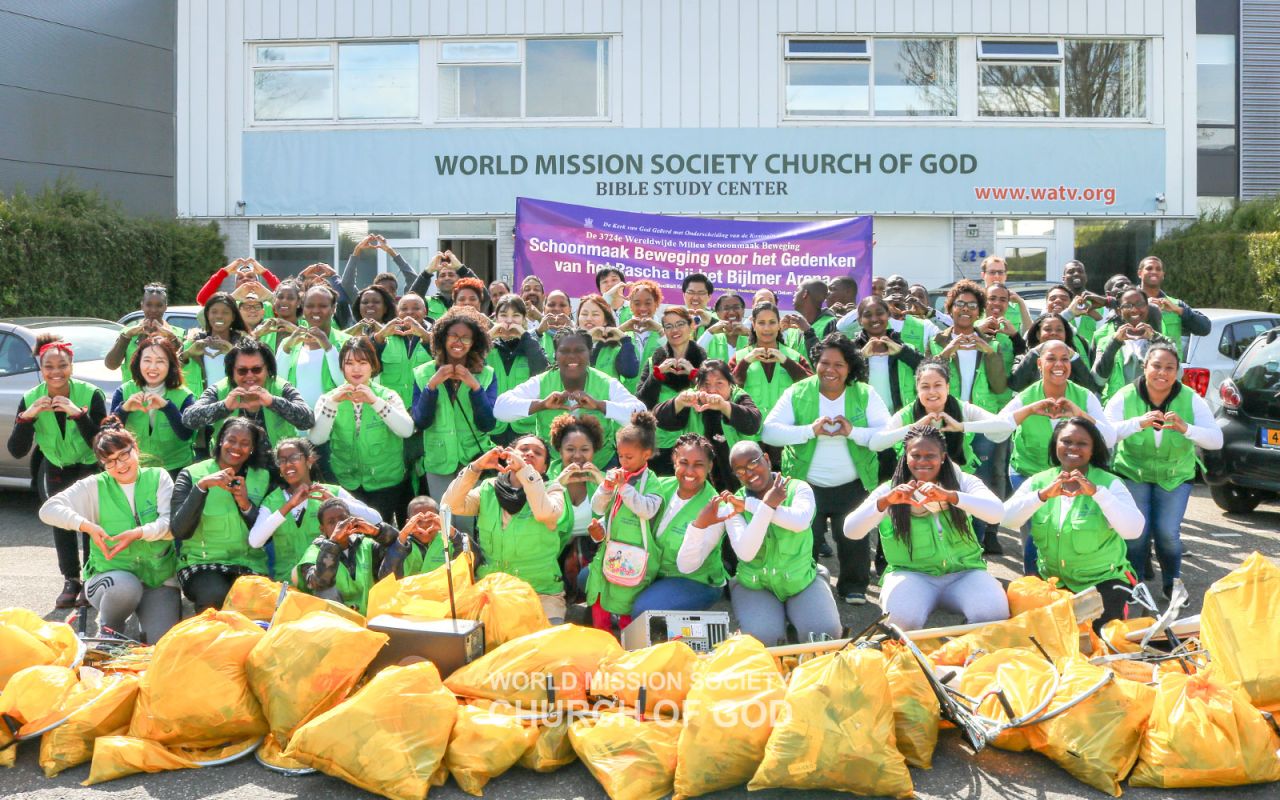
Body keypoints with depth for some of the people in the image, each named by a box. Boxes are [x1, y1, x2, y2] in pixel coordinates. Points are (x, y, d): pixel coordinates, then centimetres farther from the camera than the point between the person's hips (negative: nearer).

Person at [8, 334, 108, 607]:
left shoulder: (90, 394, -24)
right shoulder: (30, 400, -15)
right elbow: (17, 451, -17)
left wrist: (78, 413, -39)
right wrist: (26, 417, -32)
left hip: (91, 468, -3)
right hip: (56, 470, 3)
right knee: (61, 526, 6)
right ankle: (71, 581, 18)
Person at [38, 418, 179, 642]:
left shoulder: (158, 478, 1)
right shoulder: (95, 486, 2)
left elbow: (172, 523, -9)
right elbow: (48, 509, -6)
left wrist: (139, 533, -27)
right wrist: (87, 525, -21)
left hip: (159, 577, 0)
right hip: (110, 573, 1)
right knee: (126, 586, -36)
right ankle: (108, 627, -4)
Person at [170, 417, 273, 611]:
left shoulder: (262, 478, 9)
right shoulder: (191, 475, 1)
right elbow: (179, 531, -11)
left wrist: (246, 505, -12)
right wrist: (201, 486, -20)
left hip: (249, 565, 2)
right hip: (201, 564, -2)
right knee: (216, 597, -32)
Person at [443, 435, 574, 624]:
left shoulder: (551, 491, 1)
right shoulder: (488, 489, 7)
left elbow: (544, 512, -22)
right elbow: (450, 504, -7)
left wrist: (524, 469, -20)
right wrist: (476, 467, -15)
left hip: (542, 594, -2)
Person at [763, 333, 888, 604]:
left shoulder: (865, 394, -1)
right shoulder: (797, 393, -3)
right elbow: (769, 431, -13)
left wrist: (853, 431, -24)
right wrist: (810, 430, -25)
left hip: (853, 486, 1)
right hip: (806, 484, 0)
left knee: (854, 539, 6)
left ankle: (854, 586, 30)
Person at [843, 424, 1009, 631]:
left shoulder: (963, 482, 3)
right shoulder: (889, 490, 2)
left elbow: (997, 513, -16)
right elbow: (850, 531, -10)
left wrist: (950, 496, -32)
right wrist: (885, 501, -28)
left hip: (964, 572, 1)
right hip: (911, 574, -1)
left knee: (993, 614, -28)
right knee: (902, 619, -32)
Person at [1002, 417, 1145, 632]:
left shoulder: (1109, 483, -8)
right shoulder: (1038, 482, 0)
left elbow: (1133, 530, -23)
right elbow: (1008, 519, -14)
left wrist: (1097, 492, -33)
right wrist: (1043, 495, -30)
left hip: (1102, 581, -2)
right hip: (1052, 580, 3)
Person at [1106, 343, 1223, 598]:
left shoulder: (1191, 400, -11)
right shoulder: (1125, 397, -14)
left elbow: (1217, 440, -19)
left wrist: (1185, 428, -38)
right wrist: (1138, 422, -43)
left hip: (1175, 476, 1)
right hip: (1132, 472, -1)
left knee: (1168, 531, -12)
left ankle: (1173, 584, 16)